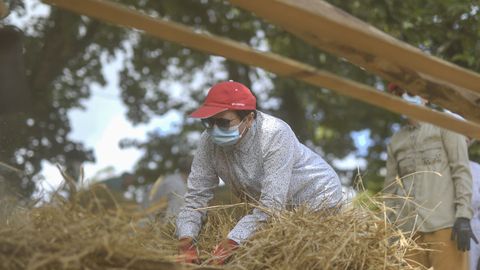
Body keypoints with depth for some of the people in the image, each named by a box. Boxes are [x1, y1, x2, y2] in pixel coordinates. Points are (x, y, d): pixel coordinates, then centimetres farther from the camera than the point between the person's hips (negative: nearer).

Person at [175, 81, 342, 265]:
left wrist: (232, 243, -48)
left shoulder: (275, 135, -34)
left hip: (318, 200, -5)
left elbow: (272, 204, -40)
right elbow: (196, 196, -16)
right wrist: (186, 242, -34)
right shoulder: (209, 141, -19)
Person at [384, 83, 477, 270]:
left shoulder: (444, 124, 10)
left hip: (444, 225, -4)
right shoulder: (395, 141, 22)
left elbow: (461, 170, 1)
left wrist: (463, 216, -10)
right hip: (408, 229, 4)